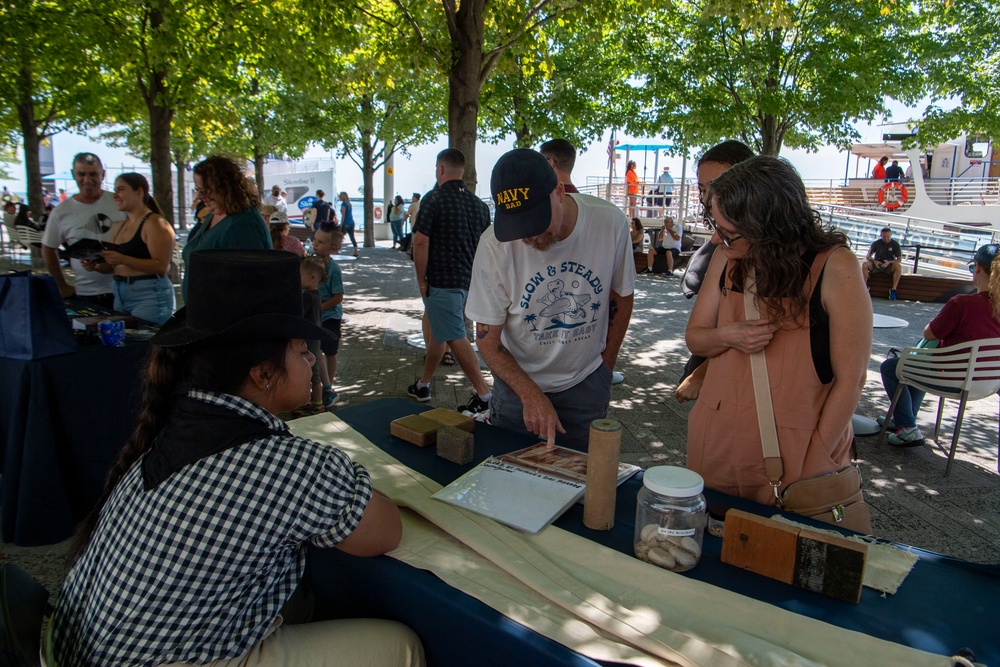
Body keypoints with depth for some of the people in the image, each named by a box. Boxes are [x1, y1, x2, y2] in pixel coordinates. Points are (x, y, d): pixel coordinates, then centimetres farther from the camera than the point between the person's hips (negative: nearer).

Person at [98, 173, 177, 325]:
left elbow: (161, 267, -19)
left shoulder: (155, 223, -10)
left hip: (150, 295, -8)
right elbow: (114, 266, 22)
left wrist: (123, 259, -25)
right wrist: (96, 265, 2)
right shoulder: (118, 227, 15)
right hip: (120, 295, 8)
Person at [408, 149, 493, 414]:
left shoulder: (435, 198, -10)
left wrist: (422, 280, -8)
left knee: (455, 337, -6)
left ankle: (483, 395, -8)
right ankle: (423, 385, 32)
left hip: (443, 281, -8)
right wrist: (476, 278, 23)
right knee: (433, 324, 22)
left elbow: (420, 241, -16)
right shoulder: (479, 204, 10)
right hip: (469, 280, 8)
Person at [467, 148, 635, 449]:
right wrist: (531, 395, -23)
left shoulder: (610, 223, -17)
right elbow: (487, 339, -12)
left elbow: (621, 298, 1)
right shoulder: (495, 245, -21)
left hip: (586, 389, 1)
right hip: (518, 385, 0)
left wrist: (605, 369, 5)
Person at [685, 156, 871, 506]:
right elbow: (694, 337, 10)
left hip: (792, 451, -4)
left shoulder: (835, 268, -14)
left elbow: (850, 378, -12)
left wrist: (811, 468, -14)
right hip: (716, 443, 5)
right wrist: (729, 336, -13)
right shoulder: (726, 258, -1)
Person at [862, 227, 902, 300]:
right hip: (876, 265, 1)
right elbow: (867, 256, 0)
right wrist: (874, 261, -22)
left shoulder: (895, 244, -3)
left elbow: (899, 260, -5)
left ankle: (893, 289, -27)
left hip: (889, 267, -1)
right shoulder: (876, 243, -1)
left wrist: (889, 262, -25)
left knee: (898, 266, -33)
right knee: (864, 264, -28)